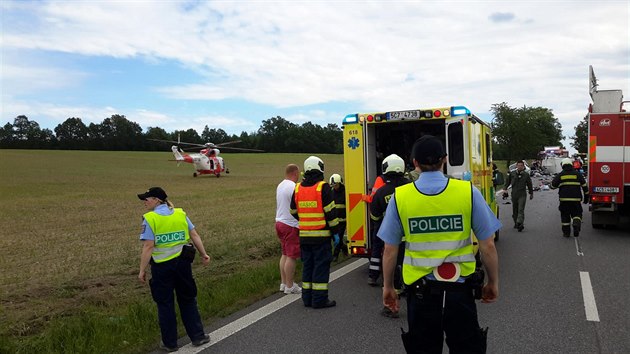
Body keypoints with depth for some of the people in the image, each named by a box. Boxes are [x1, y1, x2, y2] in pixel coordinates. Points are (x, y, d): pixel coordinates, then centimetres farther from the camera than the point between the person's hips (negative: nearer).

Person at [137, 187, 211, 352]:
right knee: (188, 301, 18)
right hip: (182, 263, 4)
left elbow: (148, 247, -16)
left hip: (162, 266, -4)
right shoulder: (180, 213, 1)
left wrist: (142, 270, -10)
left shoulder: (150, 218, -11)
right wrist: (204, 254, 11)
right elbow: (194, 235, 2)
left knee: (165, 304, 12)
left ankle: (170, 343, 23)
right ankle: (198, 336, 23)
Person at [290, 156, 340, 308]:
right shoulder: (323, 187, -10)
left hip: (304, 236, 5)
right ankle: (319, 299, 4)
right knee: (321, 266, 1)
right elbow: (330, 212, -12)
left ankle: (307, 298, 19)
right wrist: (335, 232, -4)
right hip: (321, 235, -5)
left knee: (307, 266, 13)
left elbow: (294, 213, 15)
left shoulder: (297, 188, 7)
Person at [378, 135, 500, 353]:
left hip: (420, 292, 0)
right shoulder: (469, 192, -9)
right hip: (459, 290, 0)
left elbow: (390, 250, -3)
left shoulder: (399, 197, -8)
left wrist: (388, 286, 11)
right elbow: (488, 247, -5)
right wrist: (493, 283, 11)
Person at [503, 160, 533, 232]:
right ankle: (516, 223, 21)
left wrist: (531, 193, 18)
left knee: (521, 210, -13)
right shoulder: (512, 174, 5)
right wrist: (505, 190, 3)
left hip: (522, 195, -2)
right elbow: (507, 182, 15)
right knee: (515, 210, 9)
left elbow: (529, 185, 13)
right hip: (514, 194, 3)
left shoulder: (526, 175, 3)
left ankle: (520, 223, -21)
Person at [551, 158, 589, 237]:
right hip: (576, 199, 0)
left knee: (565, 216, 10)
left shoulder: (560, 175, 2)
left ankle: (566, 232, 12)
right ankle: (576, 224, -19)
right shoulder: (577, 174, 6)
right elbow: (584, 186, 8)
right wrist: (586, 197, 16)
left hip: (564, 199, 0)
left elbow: (553, 186, 2)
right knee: (577, 214, 11)